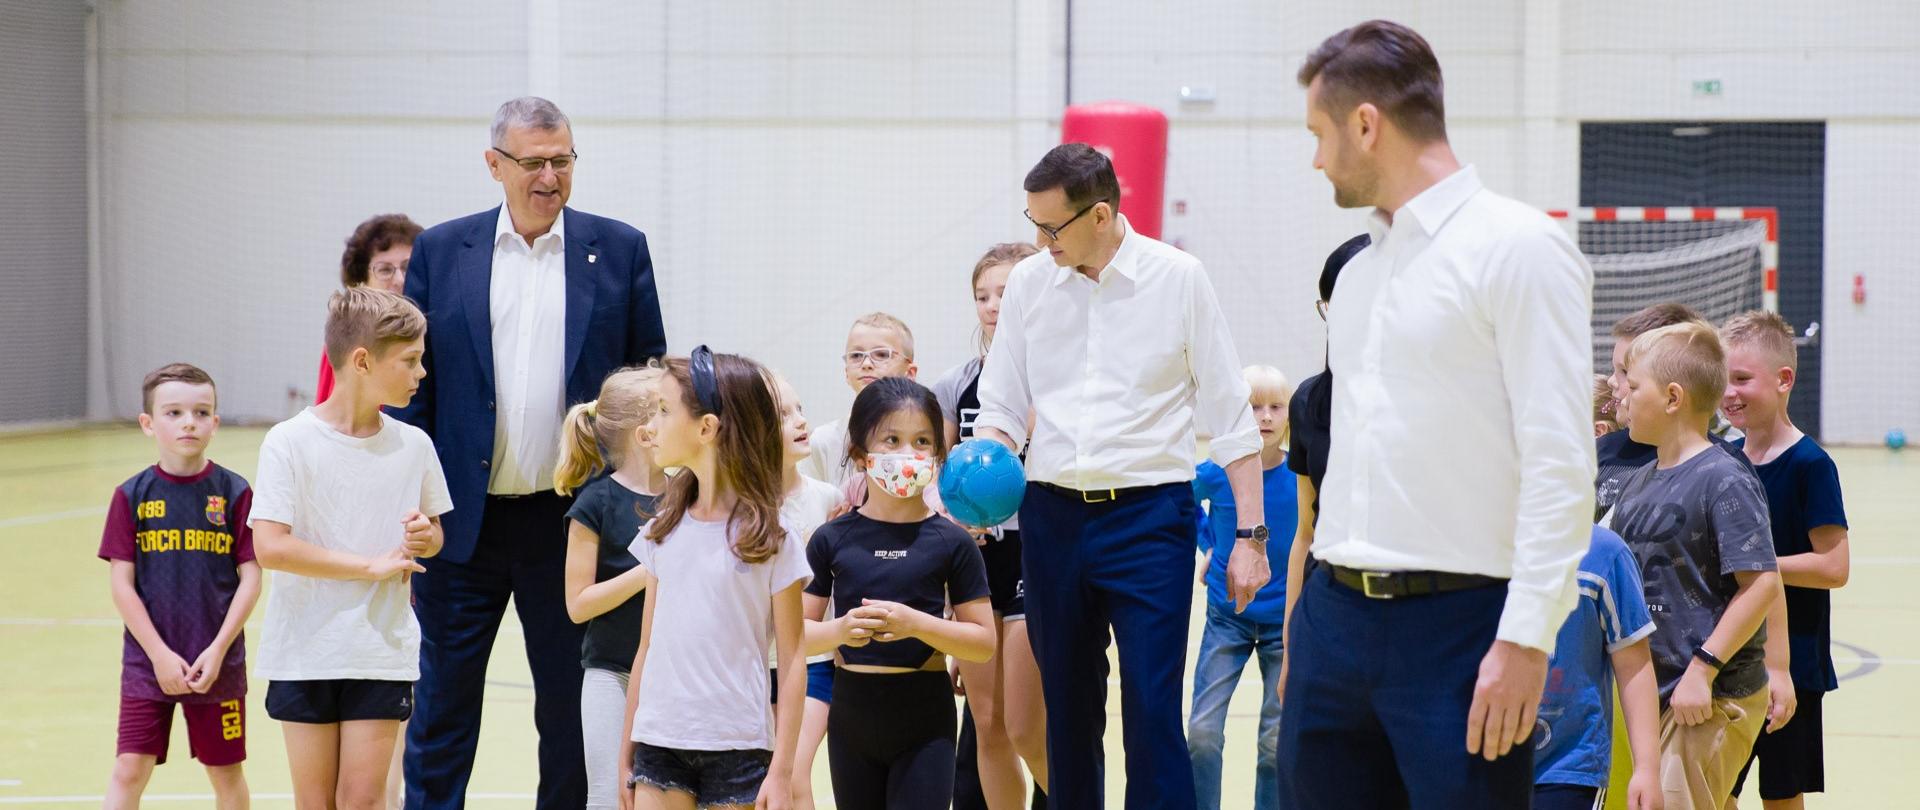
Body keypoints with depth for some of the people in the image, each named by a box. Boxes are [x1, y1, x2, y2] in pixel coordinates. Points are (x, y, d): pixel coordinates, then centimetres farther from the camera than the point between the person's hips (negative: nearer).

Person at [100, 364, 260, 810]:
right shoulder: (132, 495, -1)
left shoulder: (235, 492, -2)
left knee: (227, 773, 10)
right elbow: (121, 583, -2)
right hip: (148, 661, 0)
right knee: (130, 770, -4)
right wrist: (160, 654, -10)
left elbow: (250, 577, -2)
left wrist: (218, 650, -10)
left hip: (217, 664, 0)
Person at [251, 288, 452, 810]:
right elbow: (270, 547, -18)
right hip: (305, 653, -2)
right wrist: (372, 566, -16)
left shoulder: (413, 445, 3)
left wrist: (424, 537, -8)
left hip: (383, 654, 2)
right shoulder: (290, 442, -9)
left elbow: (432, 536, 17)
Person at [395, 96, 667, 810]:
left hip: (573, 519, 0)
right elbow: (411, 384, 4)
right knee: (443, 706, 8)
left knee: (572, 711, 9)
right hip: (465, 521, 0)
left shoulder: (619, 249, 3)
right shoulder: (441, 251, 3)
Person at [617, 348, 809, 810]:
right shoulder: (664, 532, 8)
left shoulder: (770, 538, -5)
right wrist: (626, 754, 10)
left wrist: (781, 771, -9)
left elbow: (791, 660, -5)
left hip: (738, 749, -4)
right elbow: (647, 647, 11)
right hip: (660, 743, 4)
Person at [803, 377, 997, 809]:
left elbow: (983, 641, -5)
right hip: (852, 713, 2)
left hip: (925, 722, -2)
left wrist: (915, 623, -20)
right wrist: (841, 629, -20)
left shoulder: (950, 542, -4)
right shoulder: (832, 540, 0)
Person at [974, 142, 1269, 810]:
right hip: (1051, 514, 4)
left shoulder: (1178, 279, -3)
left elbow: (1230, 417, 0)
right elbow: (1001, 409, 12)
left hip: (1149, 513, -4)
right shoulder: (1028, 283, 5)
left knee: (1152, 712, -9)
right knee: (1067, 711, 10)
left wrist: (1250, 534, -4)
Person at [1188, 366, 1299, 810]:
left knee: (1276, 740, 5)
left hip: (1285, 621, 0)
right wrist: (1207, 544, 5)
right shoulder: (1214, 474, -10)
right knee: (1203, 731, -6)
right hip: (1226, 619, 0)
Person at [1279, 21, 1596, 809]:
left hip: (1456, 625, -7)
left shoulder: (1516, 247, -8)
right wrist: (1316, 609, 17)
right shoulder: (1360, 269, 16)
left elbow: (1560, 462, -14)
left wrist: (1526, 640, -19)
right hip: (1333, 618, 7)